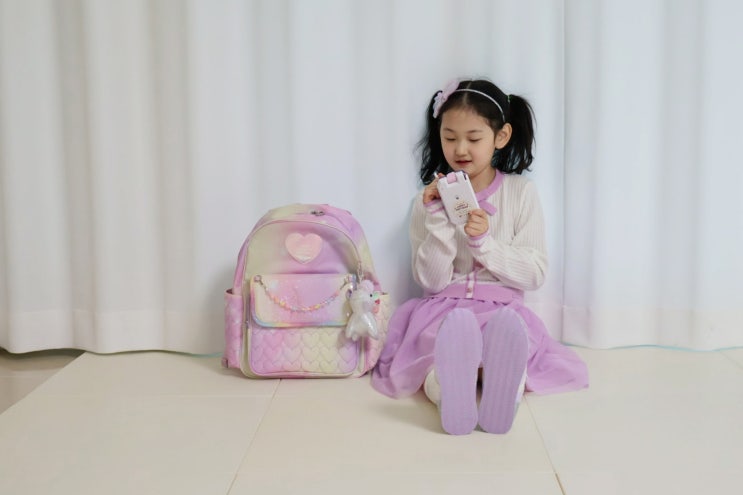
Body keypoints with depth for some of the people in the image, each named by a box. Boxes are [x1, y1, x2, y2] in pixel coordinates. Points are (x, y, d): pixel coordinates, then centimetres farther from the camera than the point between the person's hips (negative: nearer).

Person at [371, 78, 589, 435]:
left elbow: (535, 274, 1)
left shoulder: (521, 193, 5)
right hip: (443, 312, 0)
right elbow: (431, 282, 0)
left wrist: (485, 242, -14)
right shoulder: (430, 200, 7)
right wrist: (439, 221, -13)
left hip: (503, 310, 1)